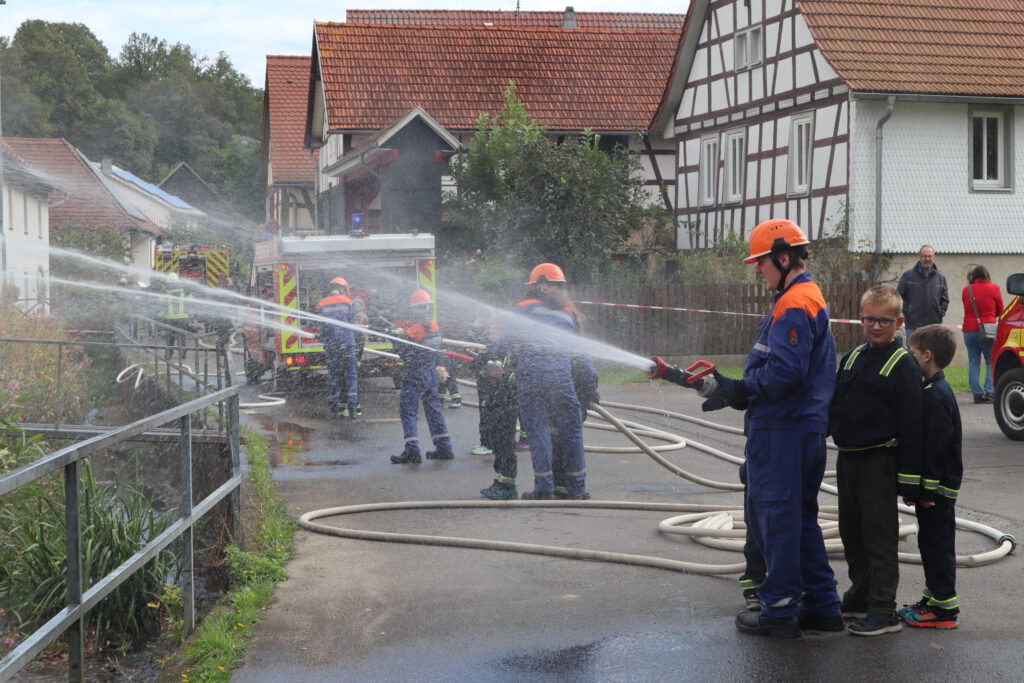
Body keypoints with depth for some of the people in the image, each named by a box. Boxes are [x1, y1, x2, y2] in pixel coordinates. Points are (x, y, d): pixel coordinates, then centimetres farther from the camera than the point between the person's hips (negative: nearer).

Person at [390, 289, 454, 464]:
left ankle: (412, 451, -9)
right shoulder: (434, 325, 4)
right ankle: (444, 447, 17)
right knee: (433, 408, 15)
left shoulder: (415, 328, -19)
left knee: (408, 410, -3)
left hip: (415, 373, -8)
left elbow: (402, 349, -16)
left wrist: (398, 334, 3)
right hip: (431, 372, 8)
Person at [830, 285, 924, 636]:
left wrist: (909, 478, -14)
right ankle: (860, 595, 31)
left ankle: (883, 610, 3)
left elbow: (911, 424, -12)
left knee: (879, 535, -3)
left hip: (879, 462, -7)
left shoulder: (903, 365, -10)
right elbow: (836, 406, 18)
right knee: (851, 531, 16)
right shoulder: (851, 358, 10)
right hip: (848, 458, 7)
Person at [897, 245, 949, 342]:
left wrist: (940, 313, 5)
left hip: (934, 325, 3)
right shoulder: (908, 276, 1)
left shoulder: (940, 278, 10)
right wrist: (906, 311, -1)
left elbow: (945, 300, 18)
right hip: (913, 326, -3)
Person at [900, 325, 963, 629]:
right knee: (930, 543, 17)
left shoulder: (936, 395, -20)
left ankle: (945, 608, 2)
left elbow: (934, 447, -23)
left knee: (938, 545, -4)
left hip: (937, 487, -10)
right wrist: (918, 487, 17)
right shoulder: (935, 389, 12)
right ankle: (934, 596, 27)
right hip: (933, 486, 10)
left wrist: (926, 490, -22)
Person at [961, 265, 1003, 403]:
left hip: (969, 329, 3)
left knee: (973, 362, 5)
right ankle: (989, 392, -8)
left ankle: (977, 393, 0)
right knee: (991, 362, 4)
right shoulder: (993, 288, -2)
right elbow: (1000, 310, 8)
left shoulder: (966, 290, 5)